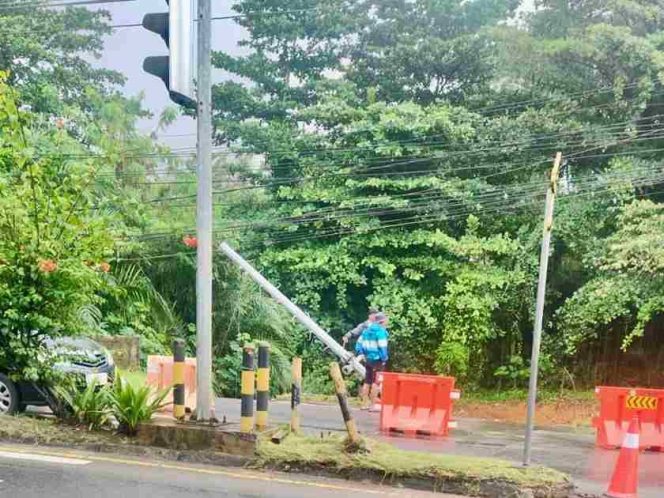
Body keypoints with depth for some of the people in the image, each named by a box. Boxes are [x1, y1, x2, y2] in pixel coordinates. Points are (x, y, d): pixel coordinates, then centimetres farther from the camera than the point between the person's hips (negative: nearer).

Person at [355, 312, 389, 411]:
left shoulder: (367, 329, 12)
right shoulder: (381, 331, -12)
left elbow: (359, 343, 16)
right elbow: (382, 347, -19)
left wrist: (361, 354, 18)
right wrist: (384, 358, -11)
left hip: (368, 359, 8)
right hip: (377, 359, -8)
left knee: (367, 381, 15)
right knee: (376, 382, -3)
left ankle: (365, 403, 22)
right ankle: (373, 405, -4)